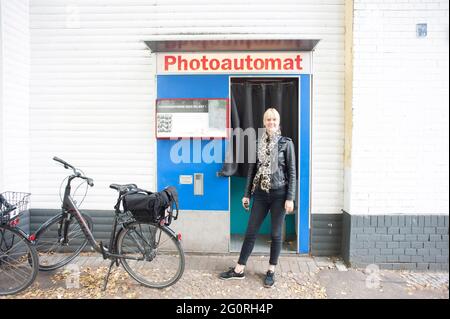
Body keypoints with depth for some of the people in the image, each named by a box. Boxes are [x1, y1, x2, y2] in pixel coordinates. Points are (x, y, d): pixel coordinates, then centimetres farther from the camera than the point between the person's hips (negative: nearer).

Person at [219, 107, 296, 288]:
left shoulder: (286, 143, -3)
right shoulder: (258, 144, 6)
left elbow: (291, 172, -4)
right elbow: (251, 170, 9)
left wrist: (290, 198, -10)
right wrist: (246, 194, 7)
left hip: (279, 194, -3)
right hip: (260, 194, 3)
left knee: (276, 234, 8)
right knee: (250, 232, 8)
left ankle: (271, 271, 24)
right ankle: (239, 270, 19)